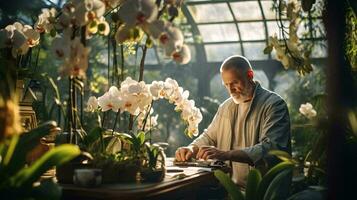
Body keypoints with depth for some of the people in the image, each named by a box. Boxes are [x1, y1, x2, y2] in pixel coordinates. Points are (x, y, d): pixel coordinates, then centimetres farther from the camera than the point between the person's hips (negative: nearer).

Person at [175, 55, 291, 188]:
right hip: (231, 186, 7)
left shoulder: (274, 104, -8)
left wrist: (226, 154, -28)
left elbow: (271, 149, -20)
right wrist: (192, 148, 1)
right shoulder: (226, 107, 15)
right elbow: (209, 137, 24)